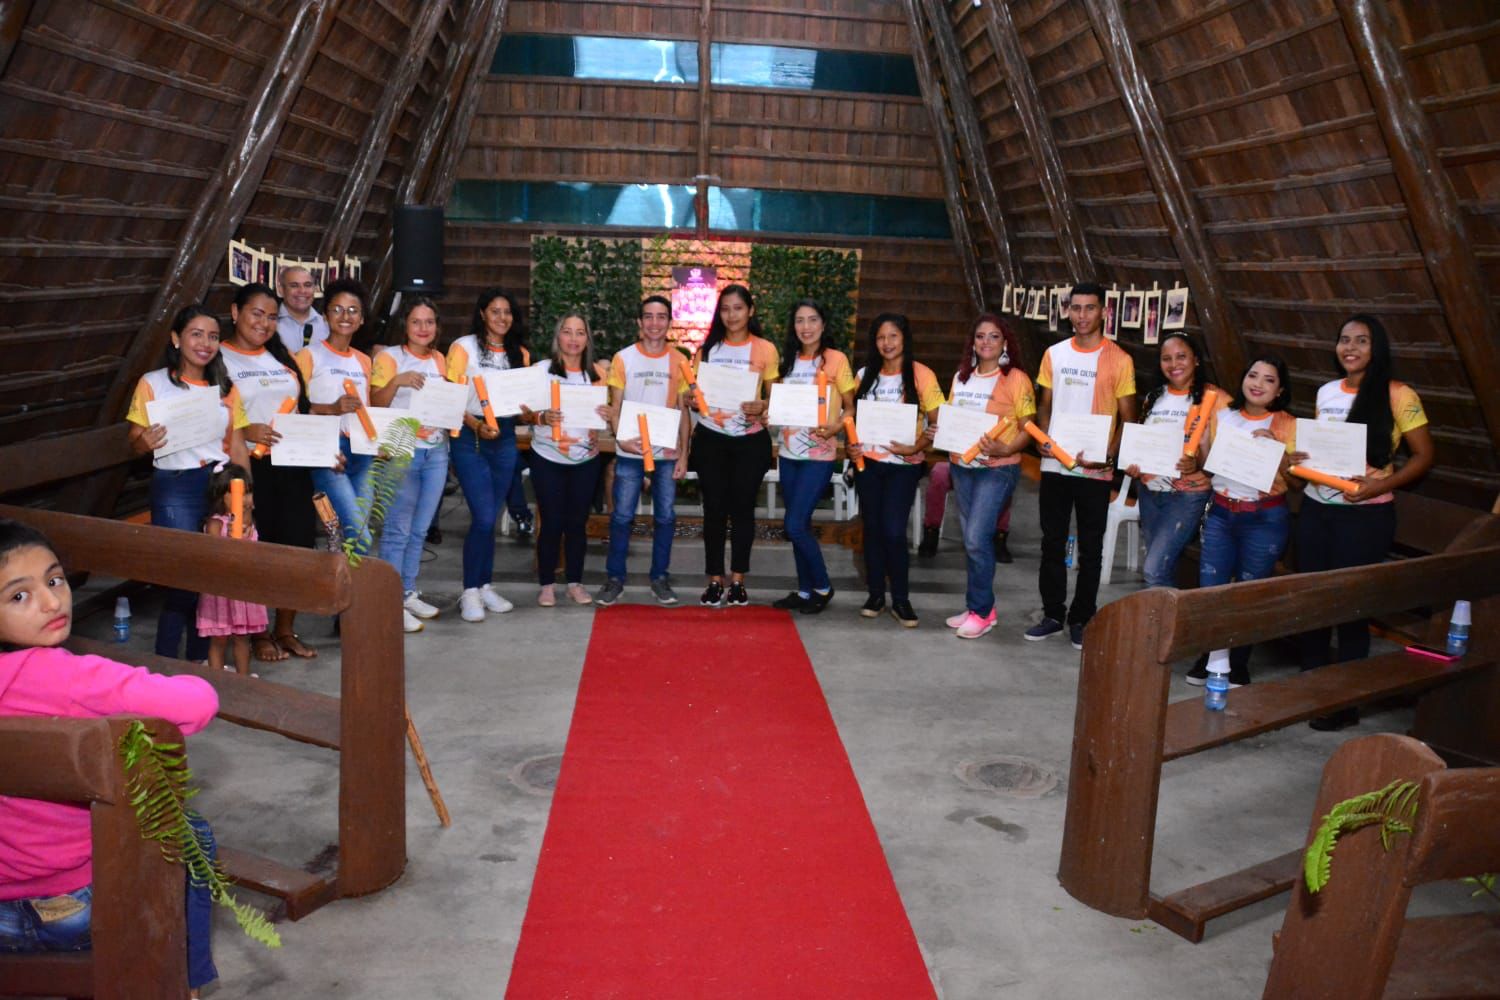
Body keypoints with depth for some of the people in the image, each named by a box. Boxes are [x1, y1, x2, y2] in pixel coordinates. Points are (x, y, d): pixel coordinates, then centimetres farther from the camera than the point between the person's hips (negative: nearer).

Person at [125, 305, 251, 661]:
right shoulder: (153, 383, 1)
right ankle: (166, 663, 4)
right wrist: (146, 442, -22)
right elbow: (135, 443, 0)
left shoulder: (226, 388, 11)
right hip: (175, 488, -4)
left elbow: (237, 446, 10)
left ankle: (200, 657, 19)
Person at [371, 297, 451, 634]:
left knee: (419, 529, 12)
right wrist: (396, 381, -27)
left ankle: (409, 593, 22)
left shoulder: (439, 360, 14)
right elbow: (375, 404, -12)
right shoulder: (389, 358, -4)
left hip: (437, 451, 6)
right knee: (398, 530, -5)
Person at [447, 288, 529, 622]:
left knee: (489, 519, 9)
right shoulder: (463, 347, -2)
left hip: (505, 438, 5)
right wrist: (477, 426, -21)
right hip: (470, 436, -5)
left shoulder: (520, 354, 13)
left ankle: (485, 586, 19)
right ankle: (470, 592, 0)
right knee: (483, 518, -12)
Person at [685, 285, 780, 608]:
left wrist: (762, 407, -19)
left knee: (742, 508, 4)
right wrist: (689, 398, -13)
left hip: (750, 440, -1)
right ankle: (714, 581, 11)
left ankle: (738, 581, 14)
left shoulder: (765, 350, 0)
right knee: (714, 509, 3)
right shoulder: (707, 348, 7)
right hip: (710, 439, 2)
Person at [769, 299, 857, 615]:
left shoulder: (836, 359, -6)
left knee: (795, 525, -10)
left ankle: (823, 587, 8)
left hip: (819, 455, -6)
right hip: (789, 453, 6)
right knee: (799, 526, 10)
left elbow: (851, 407, -4)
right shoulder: (789, 359, 9)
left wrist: (835, 427, -22)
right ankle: (805, 591, 21)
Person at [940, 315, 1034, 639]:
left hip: (997, 469, -6)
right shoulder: (961, 377, 11)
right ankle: (978, 606, 21)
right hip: (961, 465, 6)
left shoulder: (1016, 379, -6)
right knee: (971, 539, 10)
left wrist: (1005, 449, -23)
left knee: (977, 538, -12)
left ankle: (981, 611, 1)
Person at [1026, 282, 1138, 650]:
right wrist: (1043, 439, -5)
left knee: (1090, 548, 6)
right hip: (1054, 464, 3)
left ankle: (1081, 619, 18)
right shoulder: (1055, 354, 6)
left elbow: (1127, 418, -2)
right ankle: (1053, 614, 21)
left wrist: (1108, 455, -17)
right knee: (1052, 543, 9)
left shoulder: (1118, 360, -4)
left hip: (1095, 468, -3)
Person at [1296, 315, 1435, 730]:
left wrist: (1381, 485, -19)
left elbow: (1424, 456, -6)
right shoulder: (1326, 393, 8)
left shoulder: (1398, 396, -8)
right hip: (1316, 508, 5)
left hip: (1364, 515, -5)